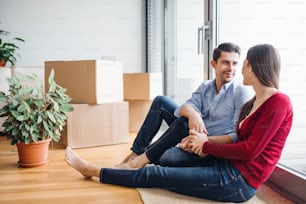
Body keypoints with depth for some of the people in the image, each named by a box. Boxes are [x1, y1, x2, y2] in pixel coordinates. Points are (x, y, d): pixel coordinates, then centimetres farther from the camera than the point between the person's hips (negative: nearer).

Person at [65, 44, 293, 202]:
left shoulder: (279, 102, -15)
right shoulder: (254, 102, 13)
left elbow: (250, 151, -20)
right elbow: (238, 141, 10)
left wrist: (206, 145, -10)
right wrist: (201, 140, -6)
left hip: (238, 180, -8)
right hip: (227, 166, 8)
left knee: (156, 174, -6)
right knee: (183, 123, 5)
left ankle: (94, 170, 9)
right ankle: (137, 162, 3)